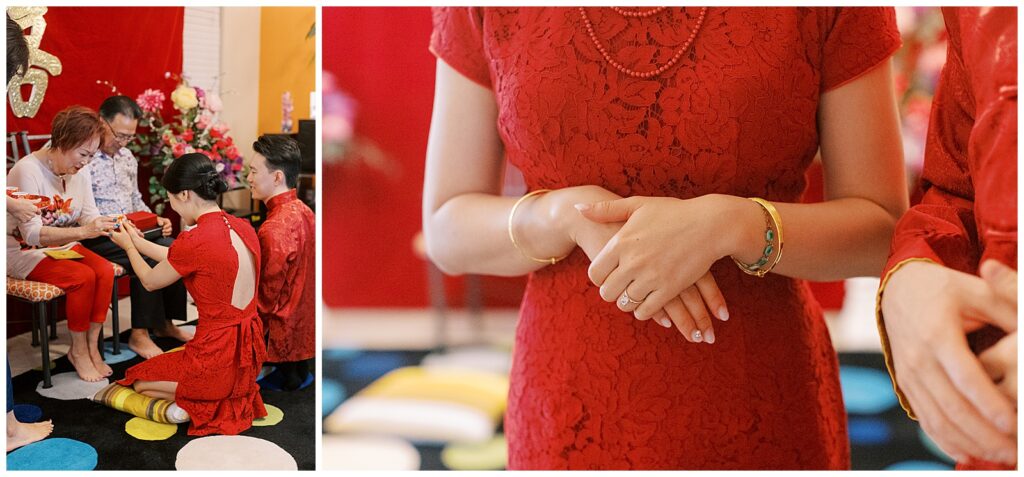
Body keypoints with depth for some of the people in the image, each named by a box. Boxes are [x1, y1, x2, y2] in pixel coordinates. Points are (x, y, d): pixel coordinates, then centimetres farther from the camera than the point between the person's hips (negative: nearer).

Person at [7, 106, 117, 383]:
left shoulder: (78, 170, -2)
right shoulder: (27, 171, -25)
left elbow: (88, 214, 1)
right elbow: (32, 233, -31)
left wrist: (103, 225, -23)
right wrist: (83, 232, -42)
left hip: (61, 245, 7)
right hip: (23, 251, -7)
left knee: (105, 271, -20)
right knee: (83, 277, -27)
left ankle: (92, 346, -9)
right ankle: (78, 351, -9)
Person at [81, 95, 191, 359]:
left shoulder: (127, 157, 15)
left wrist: (154, 220, 5)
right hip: (94, 238, -8)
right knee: (149, 256, -28)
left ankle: (165, 322, -2)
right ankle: (140, 334, -18)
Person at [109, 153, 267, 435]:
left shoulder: (195, 240, -21)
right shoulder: (242, 227, 1)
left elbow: (150, 282, 1)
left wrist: (128, 247, 19)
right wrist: (138, 242, 27)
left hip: (218, 358, -7)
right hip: (250, 356, 7)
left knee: (139, 381, 22)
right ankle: (238, 395, 13)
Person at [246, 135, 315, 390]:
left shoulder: (274, 228, -22)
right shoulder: (304, 212, 3)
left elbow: (267, 295, -18)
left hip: (281, 334, -8)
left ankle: (284, 370, 2)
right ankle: (295, 368, 13)